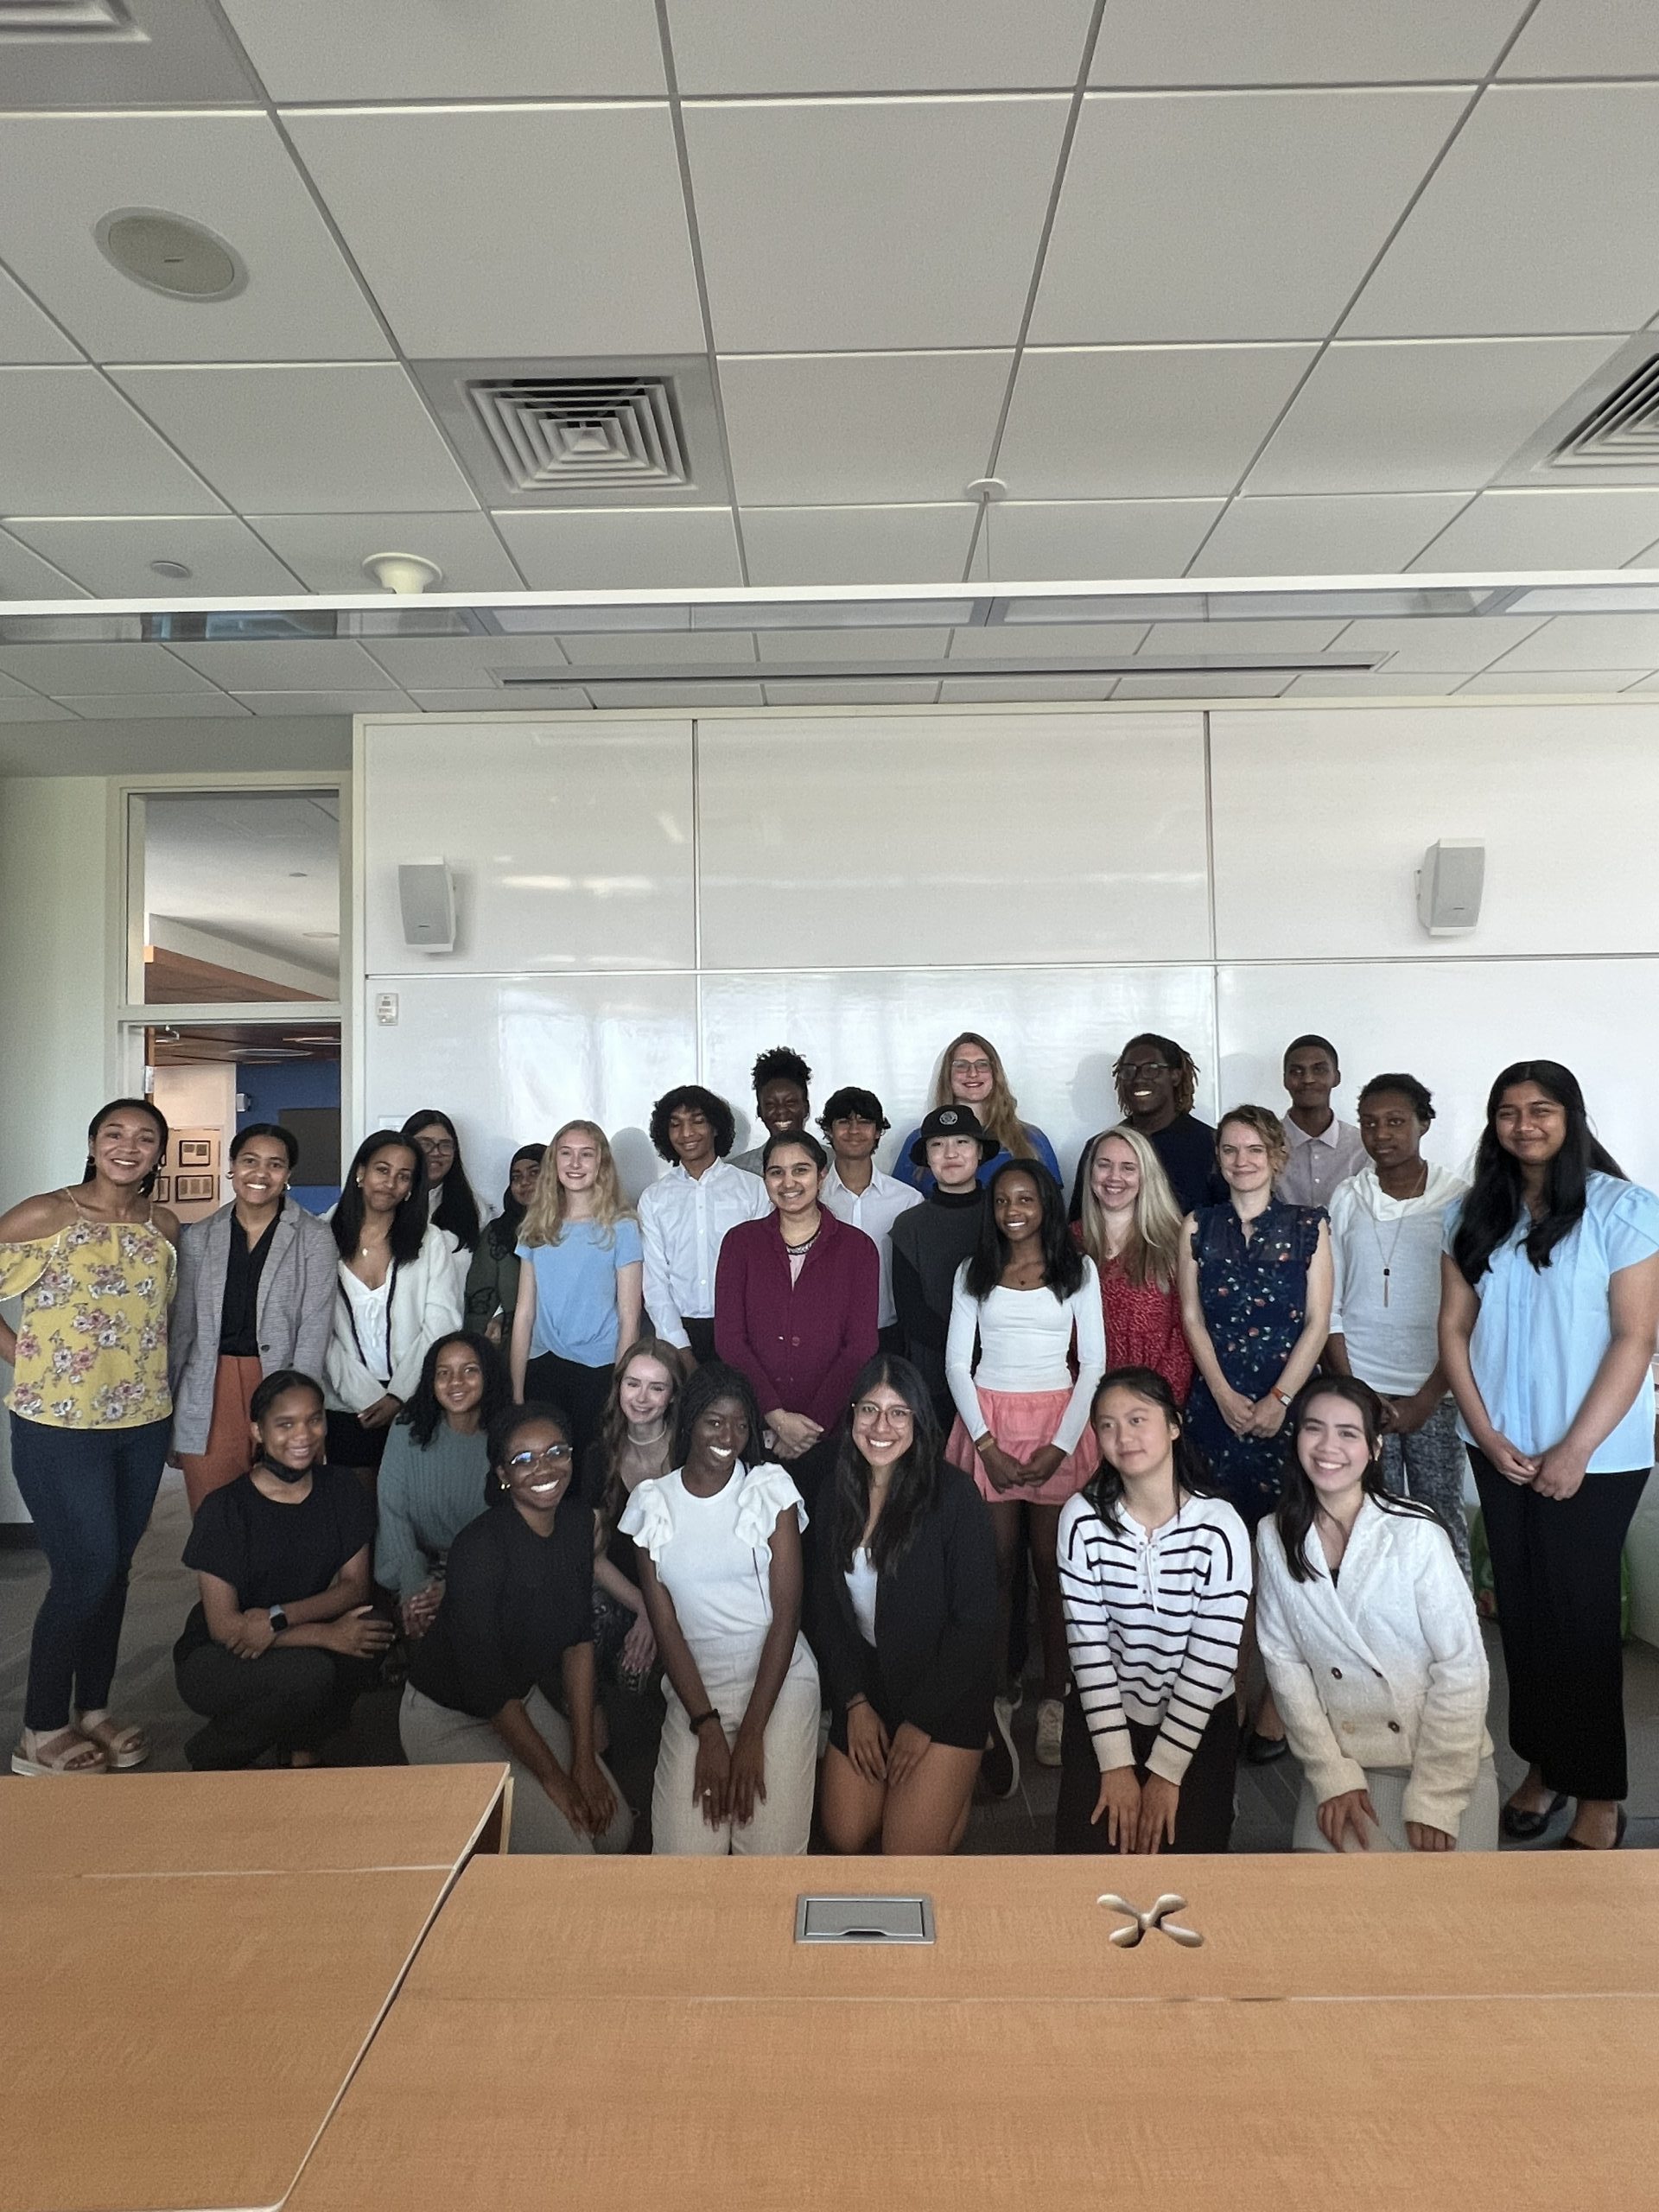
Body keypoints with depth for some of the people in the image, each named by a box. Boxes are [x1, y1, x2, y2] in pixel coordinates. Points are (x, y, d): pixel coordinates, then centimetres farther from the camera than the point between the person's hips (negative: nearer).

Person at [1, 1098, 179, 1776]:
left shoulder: (165, 1227, 4)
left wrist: (145, 1372, 6)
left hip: (142, 1423, 5)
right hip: (59, 1424, -5)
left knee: (114, 1571, 14)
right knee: (86, 1571, -1)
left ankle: (93, 1710, 31)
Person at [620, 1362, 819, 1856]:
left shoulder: (771, 1487, -3)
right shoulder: (651, 1503, 1)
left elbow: (787, 1612, -6)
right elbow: (665, 1624, 0)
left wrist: (752, 1733, -10)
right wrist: (708, 1730, -8)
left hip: (778, 1681, -1)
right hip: (694, 1689, 1)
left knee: (771, 1851, -12)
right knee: (684, 1852, -11)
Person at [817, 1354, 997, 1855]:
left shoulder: (953, 1494, -18)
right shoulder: (841, 1495, -2)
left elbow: (975, 1620, -15)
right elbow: (829, 1608, 4)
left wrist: (923, 1721, -11)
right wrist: (855, 1702, -4)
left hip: (943, 1690, -4)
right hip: (866, 1683, 5)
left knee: (908, 1849, -7)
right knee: (845, 1838, 3)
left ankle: (956, 1782, 21)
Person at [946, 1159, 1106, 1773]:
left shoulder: (1078, 1269, 4)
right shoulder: (973, 1272, 7)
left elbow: (1094, 1362, 1)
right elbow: (956, 1362, 4)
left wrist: (1060, 1446, -8)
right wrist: (987, 1445, -7)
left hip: (1057, 1425, -1)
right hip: (988, 1425, 1)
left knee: (1053, 1568, 1)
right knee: (995, 1569, 2)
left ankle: (1054, 1700, 14)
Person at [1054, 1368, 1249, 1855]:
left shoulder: (1218, 1526, -17)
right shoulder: (1082, 1518, -13)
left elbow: (1213, 1658, -14)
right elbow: (1088, 1643, -11)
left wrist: (1166, 1772, -12)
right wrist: (1116, 1764, -12)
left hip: (1198, 1715, -1)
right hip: (1105, 1709, 1)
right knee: (1087, 1855, -10)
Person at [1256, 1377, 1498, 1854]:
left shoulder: (1416, 1534, -15)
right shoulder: (1276, 1538, -4)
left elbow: (1462, 1667, -12)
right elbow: (1284, 1661, 0)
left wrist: (1435, 1800, -12)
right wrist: (1333, 1775, -7)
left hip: (1444, 1762, -2)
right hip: (1341, 1762, 2)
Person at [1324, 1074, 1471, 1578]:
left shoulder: (1459, 1199, -2)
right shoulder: (1346, 1199, 3)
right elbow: (1328, 1306, 4)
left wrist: (1427, 1399, -7)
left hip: (1436, 1395, -1)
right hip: (1361, 1390, 1)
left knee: (1442, 1521, 4)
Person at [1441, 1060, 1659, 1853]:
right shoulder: (1473, 1215, 4)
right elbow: (1454, 1328, 5)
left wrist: (1577, 1448, -14)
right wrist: (1486, 1434, -4)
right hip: (1500, 1446, 4)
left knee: (1580, 1611, 2)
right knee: (1521, 1606, 11)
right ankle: (1543, 1761, 27)